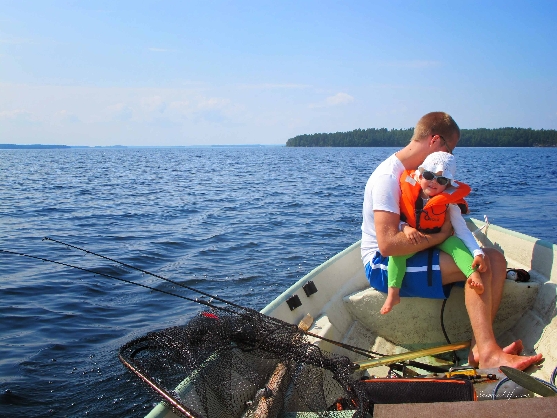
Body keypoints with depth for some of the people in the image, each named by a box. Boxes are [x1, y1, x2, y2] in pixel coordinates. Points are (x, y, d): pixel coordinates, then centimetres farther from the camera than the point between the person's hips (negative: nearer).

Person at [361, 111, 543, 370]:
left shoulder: (417, 171, 13)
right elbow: (387, 244, -28)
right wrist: (441, 235, -18)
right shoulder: (388, 176, -17)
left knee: (495, 259, -6)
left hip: (414, 253, 10)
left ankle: (480, 347, -19)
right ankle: (488, 354, -22)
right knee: (478, 266, -23)